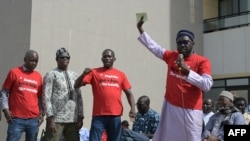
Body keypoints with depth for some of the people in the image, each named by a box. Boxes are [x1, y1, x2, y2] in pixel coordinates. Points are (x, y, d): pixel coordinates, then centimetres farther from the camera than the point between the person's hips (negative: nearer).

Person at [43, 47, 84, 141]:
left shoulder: (74, 75, 17)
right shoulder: (51, 75, 1)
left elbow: (79, 97, 16)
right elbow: (47, 98, -6)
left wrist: (80, 117, 8)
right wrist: (50, 118, -14)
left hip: (73, 119, 5)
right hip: (56, 119, -5)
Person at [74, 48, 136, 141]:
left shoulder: (120, 74, 11)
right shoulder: (94, 72, 5)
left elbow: (129, 93, 13)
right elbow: (77, 85, 1)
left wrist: (132, 108, -2)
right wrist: (84, 74, -18)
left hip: (115, 115, 3)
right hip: (99, 115, -2)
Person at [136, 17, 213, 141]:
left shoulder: (202, 61, -7)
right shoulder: (171, 56, 7)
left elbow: (207, 85, -18)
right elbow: (153, 47, 18)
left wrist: (187, 70, -24)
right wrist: (141, 29, 17)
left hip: (190, 110, -4)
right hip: (170, 106, 4)